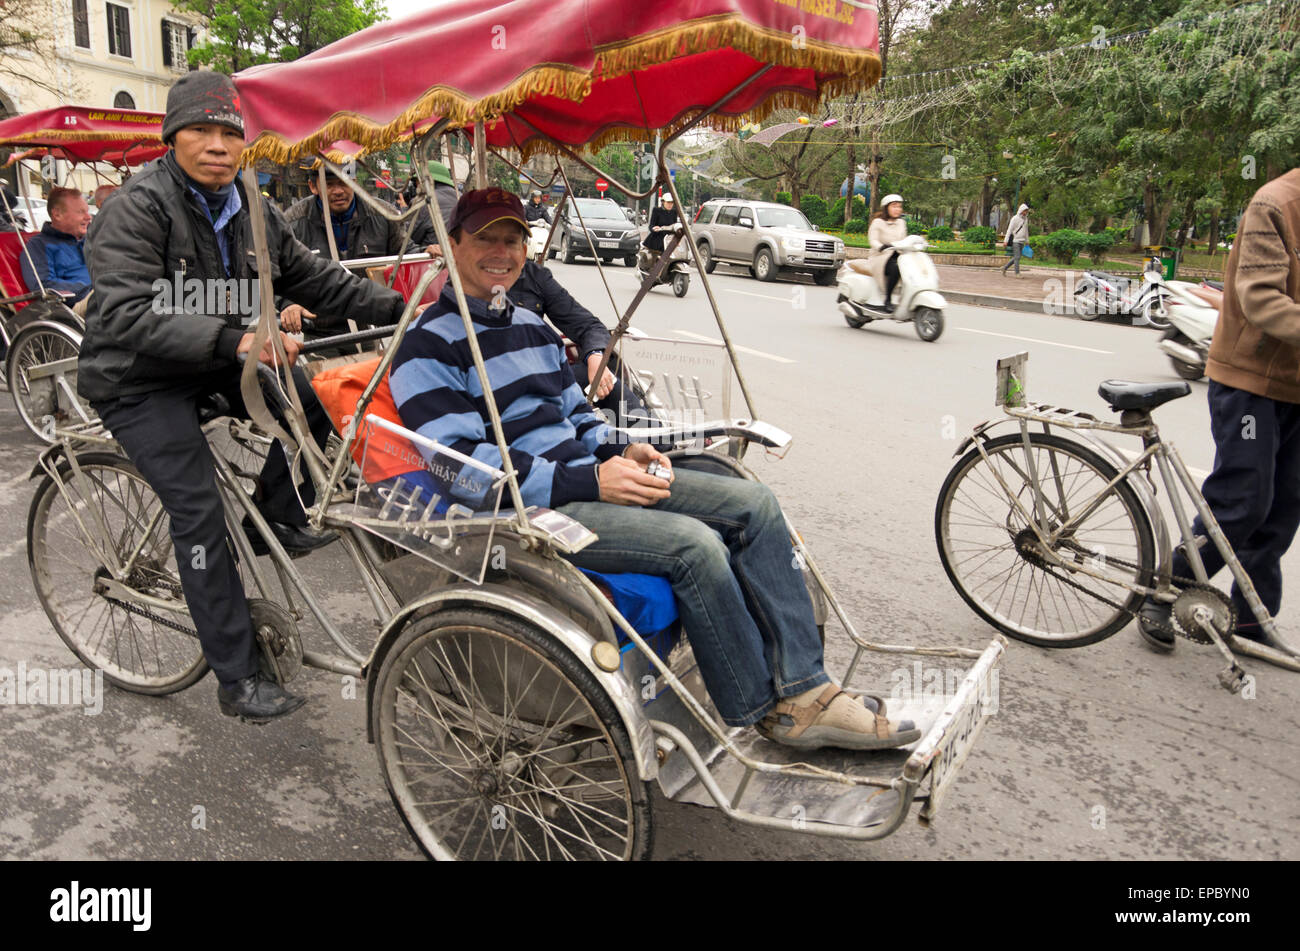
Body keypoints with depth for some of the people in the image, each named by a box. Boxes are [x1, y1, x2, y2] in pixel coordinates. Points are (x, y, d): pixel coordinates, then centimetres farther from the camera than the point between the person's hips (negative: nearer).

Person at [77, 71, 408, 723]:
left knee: (313, 399, -16)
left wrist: (397, 306, -7)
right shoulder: (138, 208, -19)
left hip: (214, 364, 7)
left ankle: (277, 518, 8)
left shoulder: (251, 211, 2)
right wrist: (234, 340, -45)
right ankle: (237, 680, -8)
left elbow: (311, 277, 6)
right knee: (199, 510, -14)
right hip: (140, 379, -6)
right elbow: (127, 315, -31)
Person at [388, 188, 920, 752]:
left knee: (754, 504, -6)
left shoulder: (530, 325, 20)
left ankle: (803, 692, -6)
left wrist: (617, 452, 2)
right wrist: (586, 482, -21)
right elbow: (460, 467, -17)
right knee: (695, 544, -27)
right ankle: (764, 712, -6)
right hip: (526, 510, -8)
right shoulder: (429, 346, -6)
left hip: (587, 476, 9)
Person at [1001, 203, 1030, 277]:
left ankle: (1005, 267, 21)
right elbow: (1009, 230, -9)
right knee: (1017, 257, -7)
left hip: (1021, 241, 7)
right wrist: (1006, 240, -14)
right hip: (1015, 241, -7)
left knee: (1017, 257, 8)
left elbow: (1026, 230, 21)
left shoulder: (1026, 219, 13)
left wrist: (1027, 241, 20)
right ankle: (1017, 273, -2)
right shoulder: (1015, 218, -7)